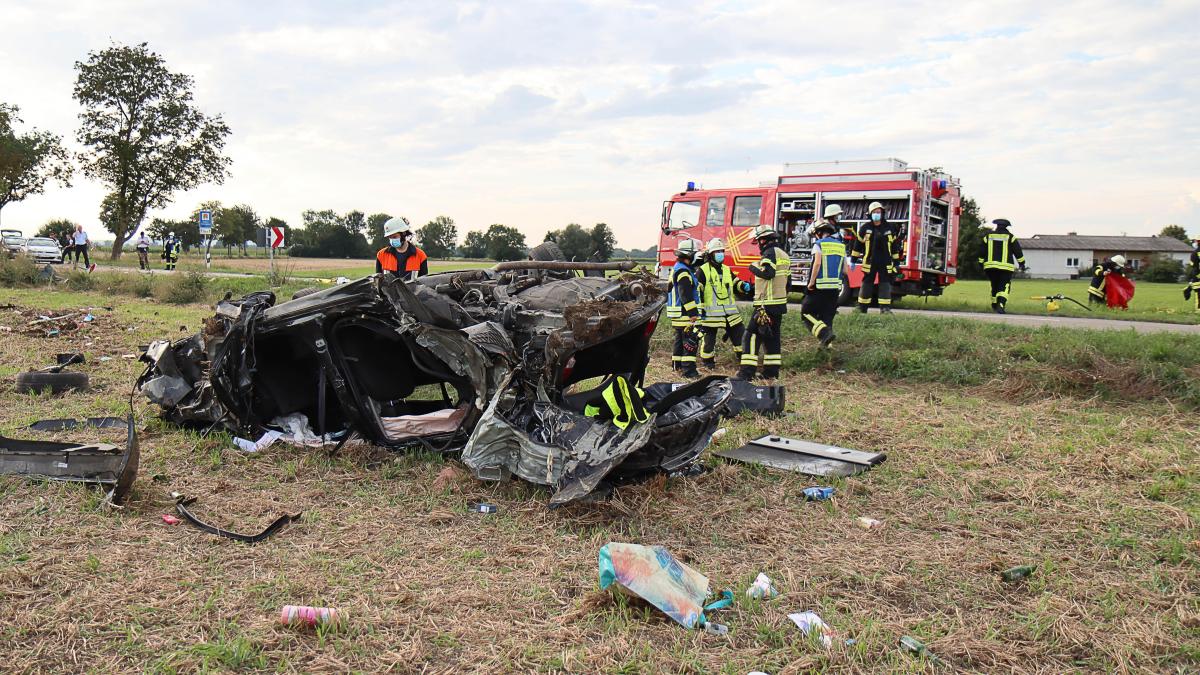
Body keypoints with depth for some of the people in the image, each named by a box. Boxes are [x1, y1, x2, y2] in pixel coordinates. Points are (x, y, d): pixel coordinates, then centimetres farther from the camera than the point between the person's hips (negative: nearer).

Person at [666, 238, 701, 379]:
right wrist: (693, 313, -23)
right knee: (690, 341, -10)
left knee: (680, 339, 19)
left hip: (677, 314, 11)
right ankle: (688, 370, -13)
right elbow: (686, 295, -24)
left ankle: (677, 365, 29)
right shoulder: (683, 271, -18)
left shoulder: (676, 268, 17)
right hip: (684, 314, -11)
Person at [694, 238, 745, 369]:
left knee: (739, 332, 9)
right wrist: (700, 309, -13)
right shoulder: (702, 271, -7)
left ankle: (742, 357, 22)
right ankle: (707, 360, 17)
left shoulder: (727, 270, 14)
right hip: (711, 312, -6)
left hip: (730, 311, 6)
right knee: (709, 336, 2)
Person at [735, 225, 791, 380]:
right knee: (772, 337, 14)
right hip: (780, 303, 10)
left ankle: (746, 373, -15)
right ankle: (771, 371, 16)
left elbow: (768, 273, -24)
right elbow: (787, 281, 21)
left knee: (752, 336, -10)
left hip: (766, 303, -10)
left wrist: (754, 268, -9)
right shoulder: (783, 254, 19)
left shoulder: (770, 253, -11)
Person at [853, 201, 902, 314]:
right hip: (869, 262, 0)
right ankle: (862, 307, 11)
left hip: (885, 262, 1)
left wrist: (896, 262, 6)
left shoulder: (890, 228, 4)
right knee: (866, 284, 4)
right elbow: (858, 244, 7)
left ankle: (885, 308, 1)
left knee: (885, 284, -1)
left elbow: (895, 246, 8)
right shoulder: (865, 228, 2)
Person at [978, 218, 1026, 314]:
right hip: (1006, 266, -3)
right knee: (1004, 287, -4)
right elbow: (1018, 251, 5)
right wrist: (1022, 263, 12)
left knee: (995, 286, 18)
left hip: (990, 266, 3)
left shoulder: (988, 236, 9)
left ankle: (994, 306, 25)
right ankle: (1000, 304, -25)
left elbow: (982, 252, 10)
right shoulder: (1010, 237, 2)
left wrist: (981, 263, 17)